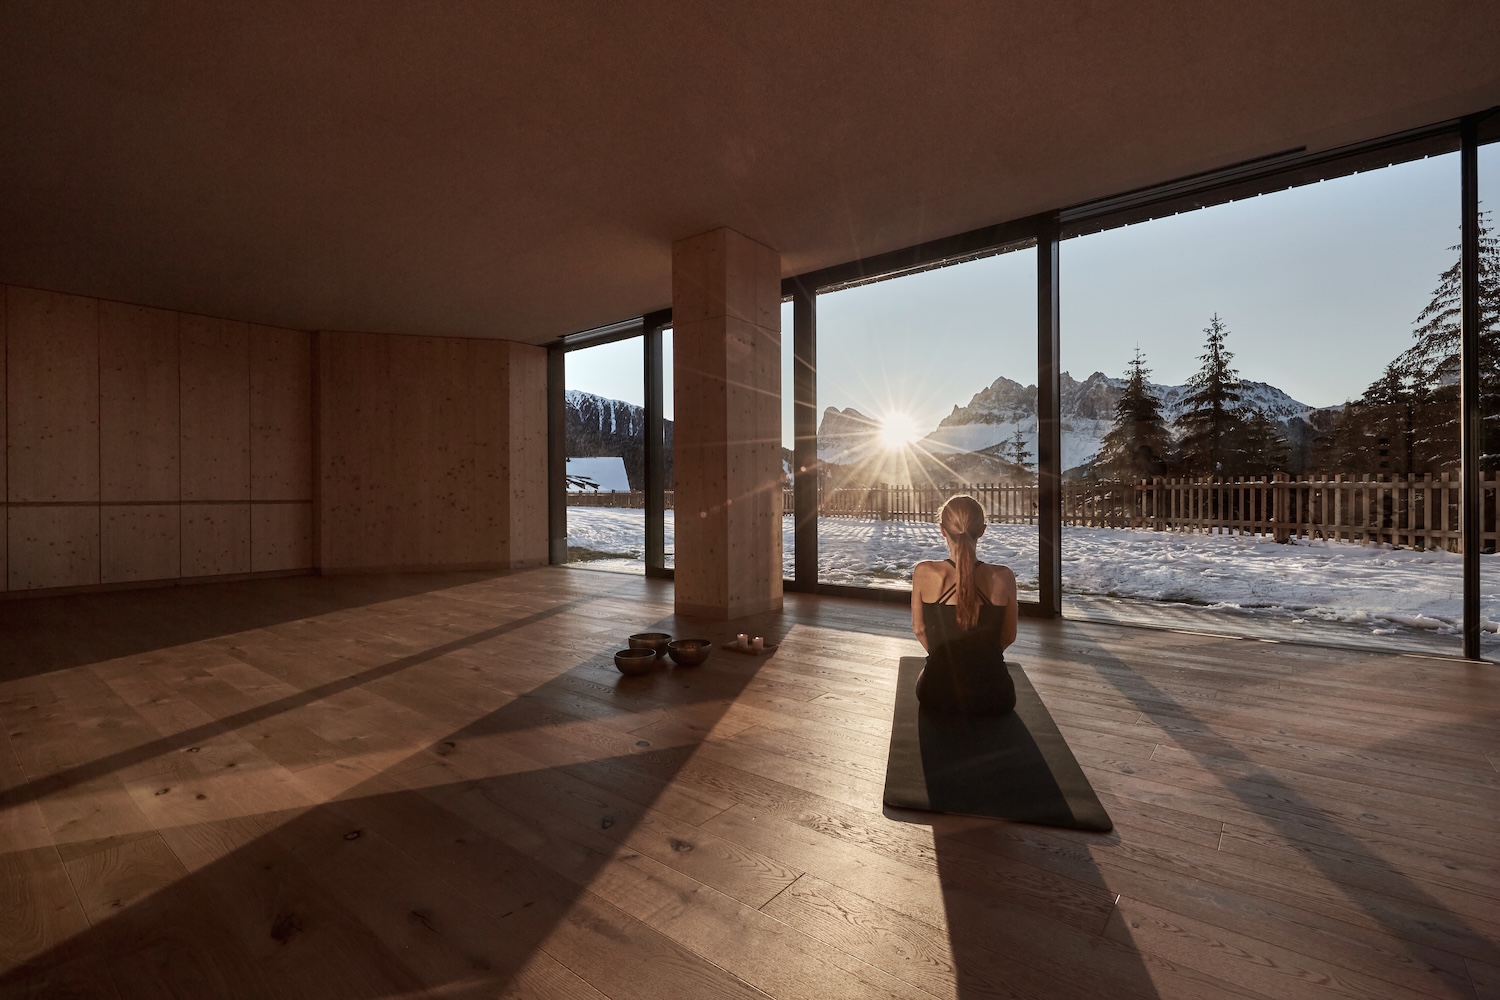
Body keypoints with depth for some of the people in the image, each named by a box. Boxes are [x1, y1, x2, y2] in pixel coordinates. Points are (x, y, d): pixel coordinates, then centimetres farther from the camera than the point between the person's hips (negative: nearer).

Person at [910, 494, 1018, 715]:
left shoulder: (924, 573, -15)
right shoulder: (1003, 577, -13)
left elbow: (919, 629, 0)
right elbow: (1008, 636, 2)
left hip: (937, 693, -1)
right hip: (993, 697, 1)